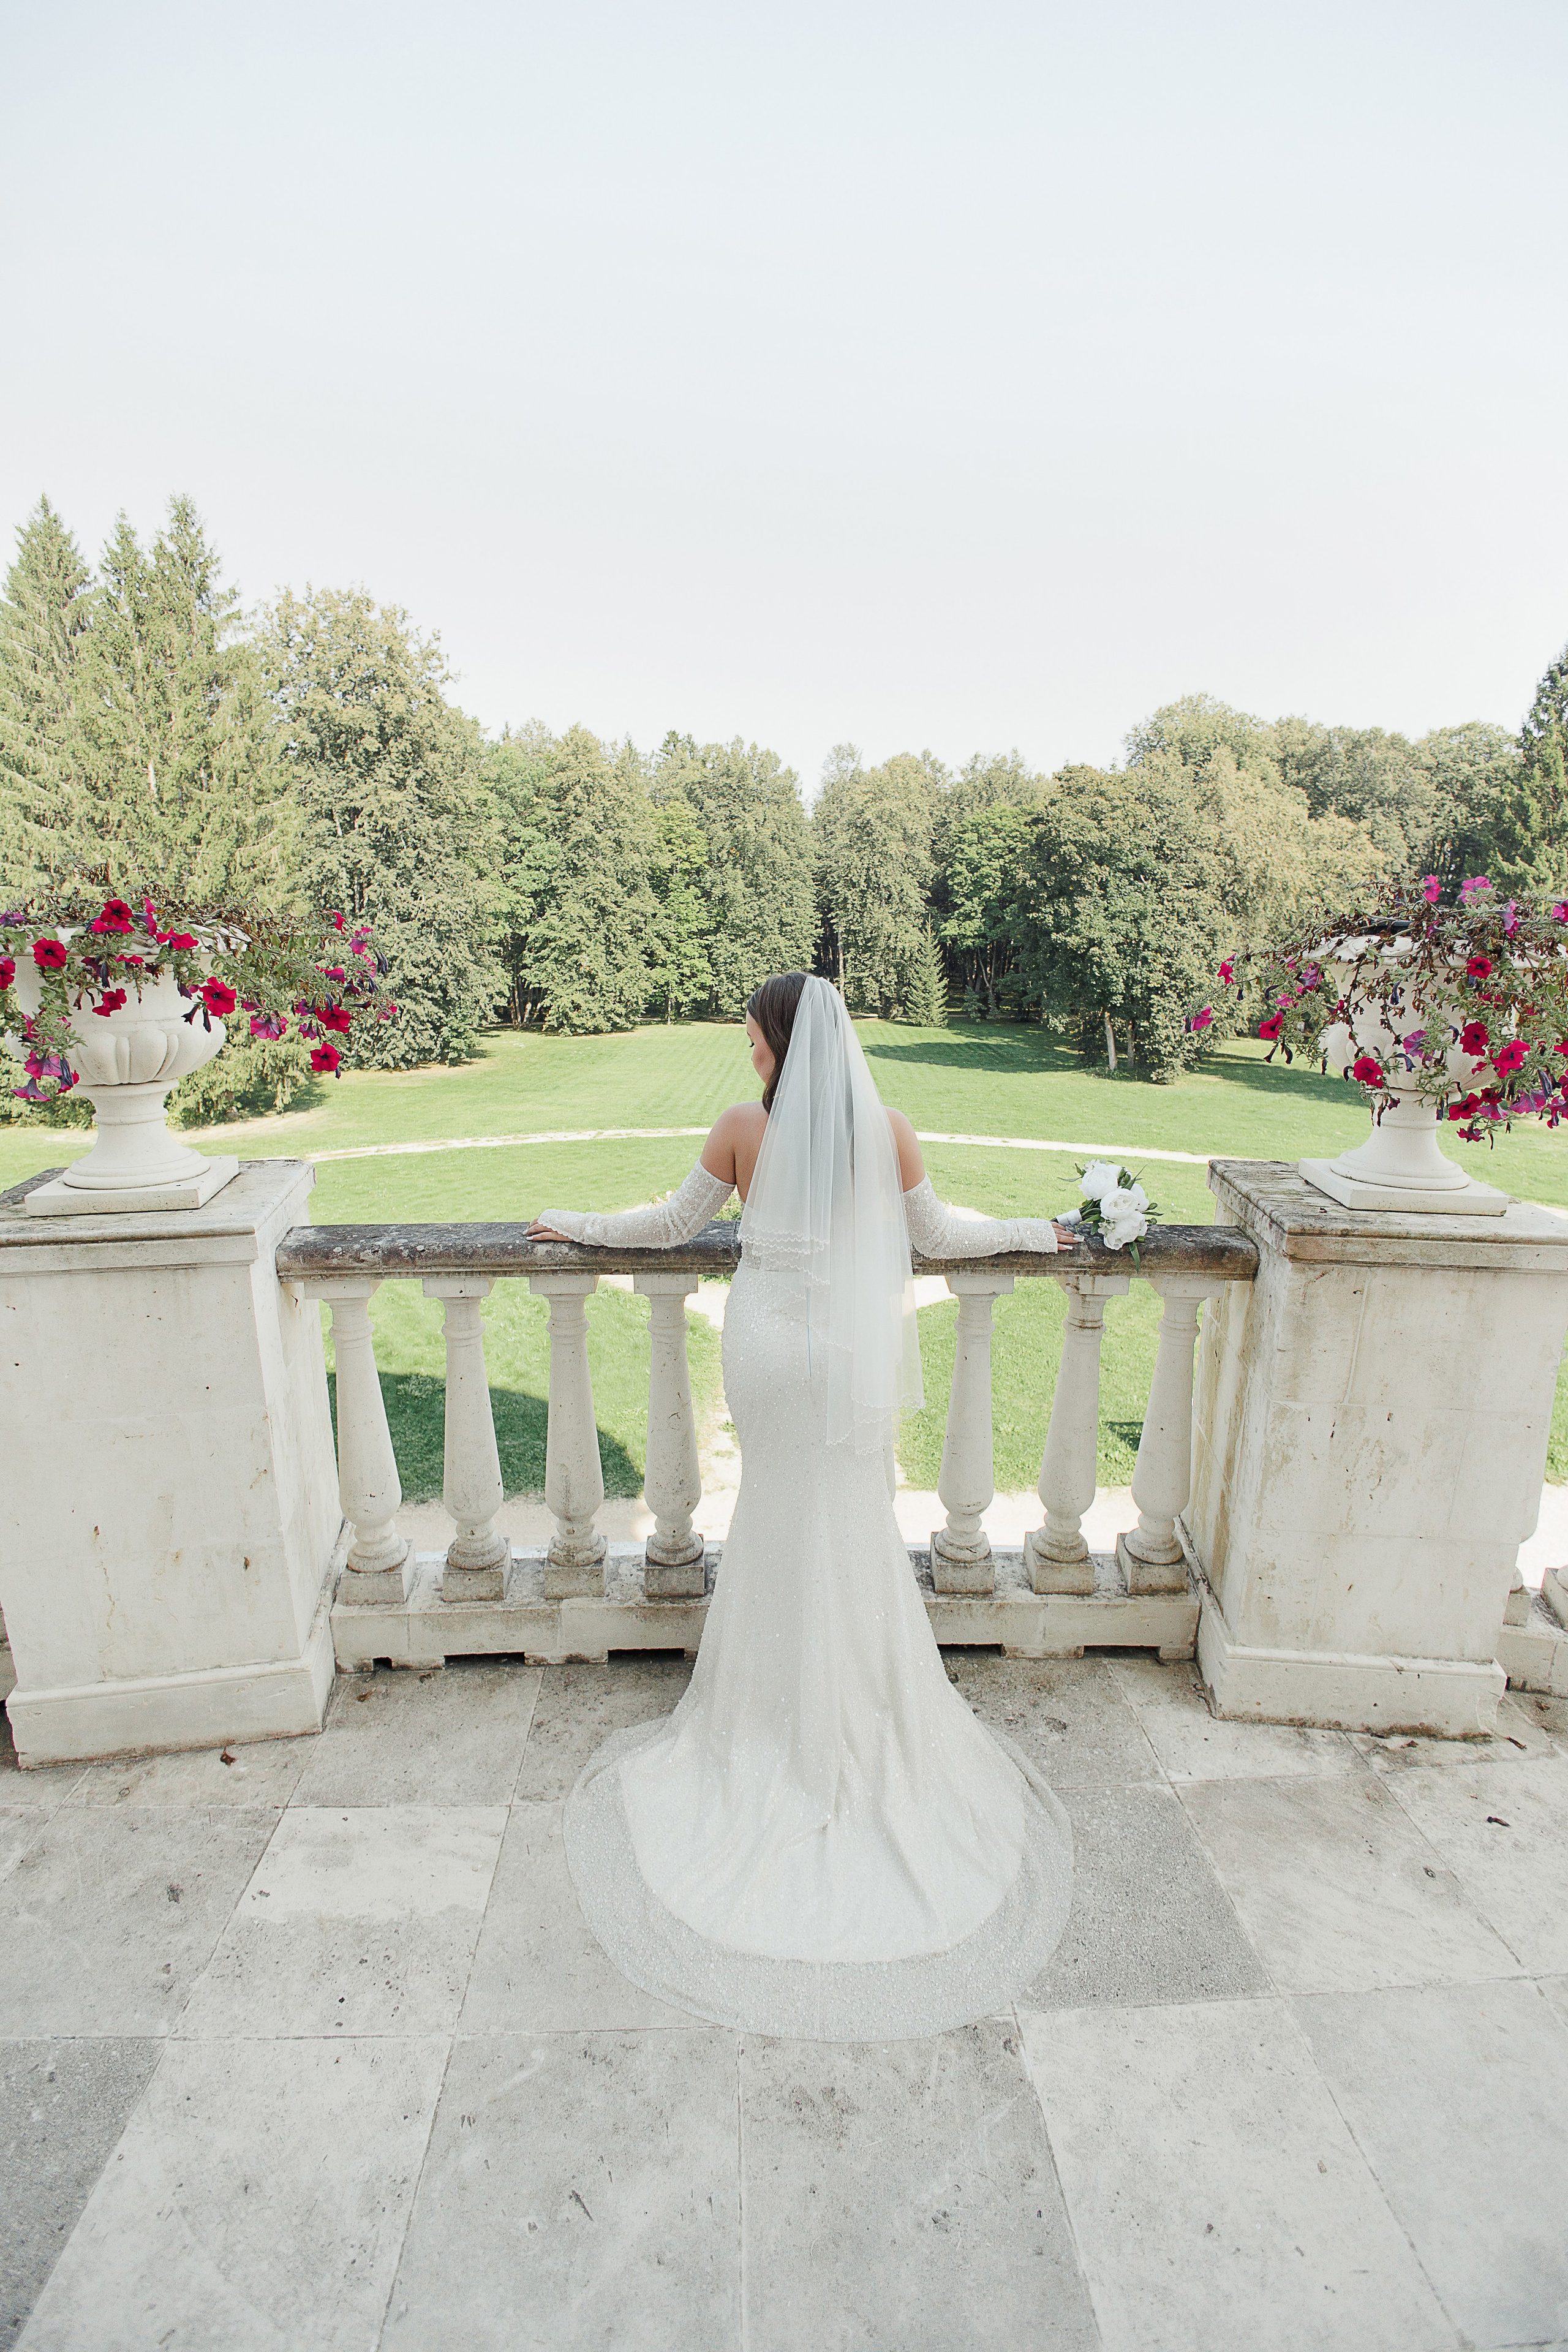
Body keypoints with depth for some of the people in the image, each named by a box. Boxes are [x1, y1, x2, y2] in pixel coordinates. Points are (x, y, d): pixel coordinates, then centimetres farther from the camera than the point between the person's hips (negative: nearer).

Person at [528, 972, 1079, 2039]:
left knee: (783, 1528, 17)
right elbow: (938, 1234, 3)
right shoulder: (889, 1131, -8)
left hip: (771, 1353, 0)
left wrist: (577, 1223, 20)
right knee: (856, 1535, 15)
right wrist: (1032, 1230, 21)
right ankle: (869, 1721, 30)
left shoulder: (744, 1130, -9)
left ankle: (781, 1716, 33)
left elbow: (673, 1224, 3)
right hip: (856, 1358, 0)